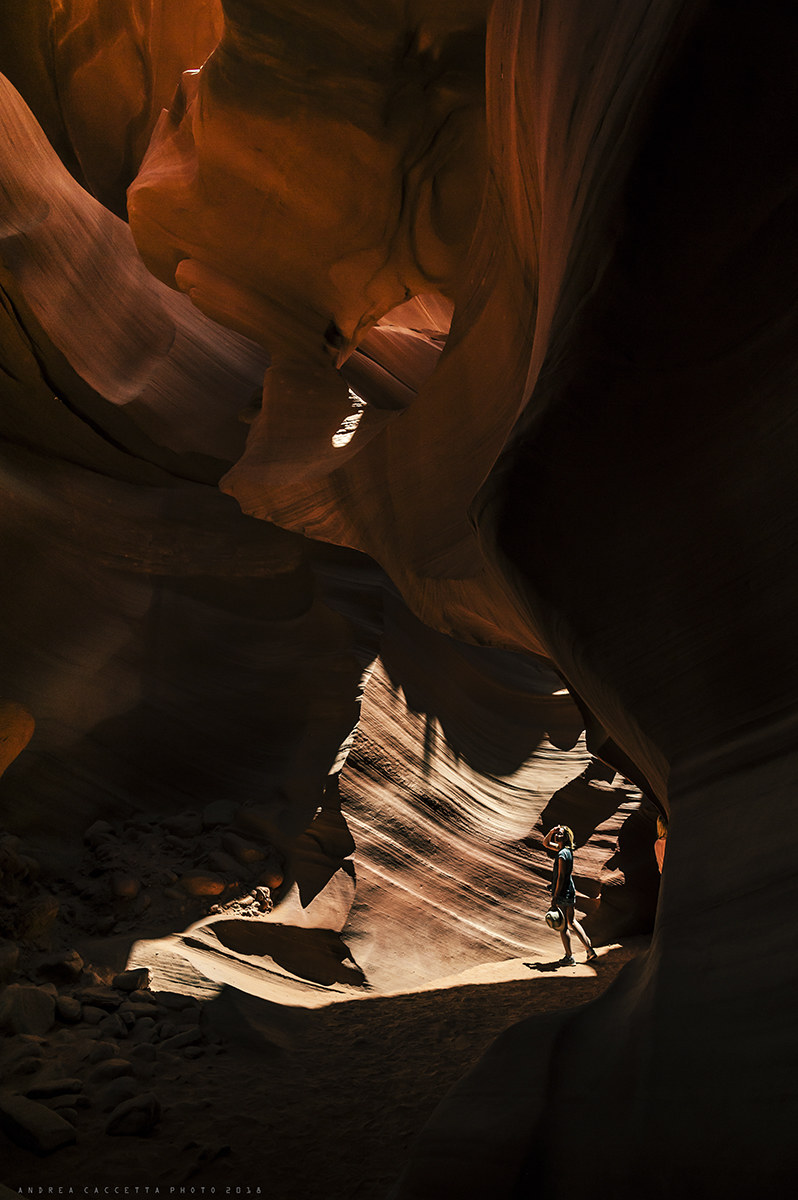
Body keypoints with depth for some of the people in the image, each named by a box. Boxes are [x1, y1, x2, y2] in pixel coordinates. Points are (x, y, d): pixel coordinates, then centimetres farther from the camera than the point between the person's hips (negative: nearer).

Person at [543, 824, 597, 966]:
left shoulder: (562, 854, -20)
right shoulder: (567, 850, 8)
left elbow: (561, 877, -22)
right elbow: (546, 843, 20)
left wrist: (555, 897, -20)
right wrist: (551, 831, 3)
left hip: (562, 894, -9)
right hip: (570, 892, 9)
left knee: (563, 926, 3)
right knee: (572, 922, 19)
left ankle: (569, 957, 12)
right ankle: (590, 951, 22)